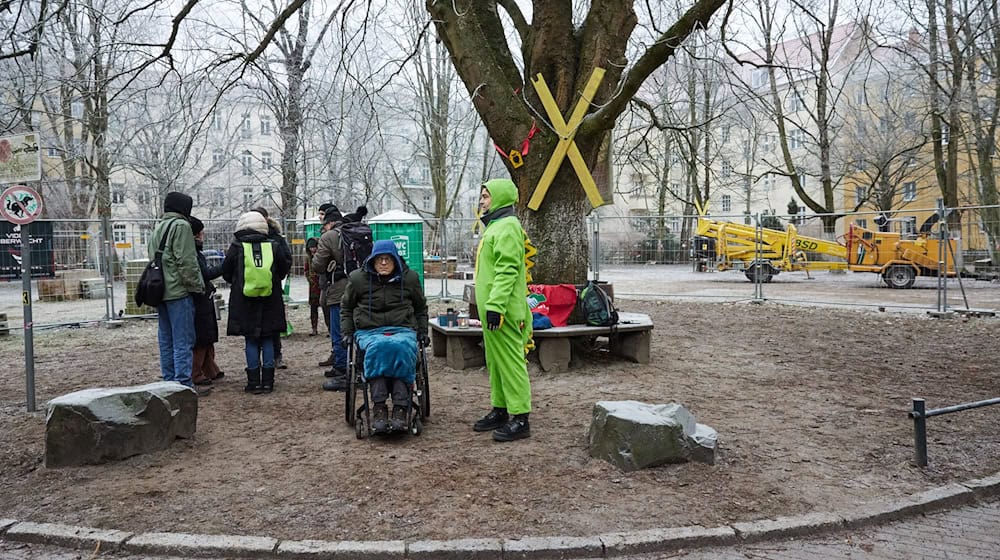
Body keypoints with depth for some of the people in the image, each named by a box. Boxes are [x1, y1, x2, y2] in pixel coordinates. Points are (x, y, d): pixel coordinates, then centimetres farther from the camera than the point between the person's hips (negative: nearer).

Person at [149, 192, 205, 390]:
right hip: (178, 291, -9)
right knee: (183, 340, -7)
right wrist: (197, 286, -10)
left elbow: (153, 259, 22)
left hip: (160, 291, 9)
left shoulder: (157, 228, 20)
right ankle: (184, 383, -7)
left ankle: (169, 380, 18)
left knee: (166, 340, 12)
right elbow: (186, 262, -15)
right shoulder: (181, 226, -8)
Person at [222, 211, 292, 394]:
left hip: (245, 302, -1)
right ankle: (268, 381, 9)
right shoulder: (273, 246, -2)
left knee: (251, 341, 6)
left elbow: (226, 272, 3)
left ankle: (254, 382, 7)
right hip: (270, 302, 1)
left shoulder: (237, 247, -6)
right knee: (268, 340, 8)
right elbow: (285, 268, 7)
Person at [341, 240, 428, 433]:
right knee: (378, 347, -38)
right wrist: (347, 332, 13)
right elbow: (346, 308, 25)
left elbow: (421, 308, 27)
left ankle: (400, 409, -42)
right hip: (369, 331, 0)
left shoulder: (409, 278, 13)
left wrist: (422, 331, 17)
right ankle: (379, 409, -42)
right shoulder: (358, 278, 11)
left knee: (402, 347, -38)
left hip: (403, 329, 0)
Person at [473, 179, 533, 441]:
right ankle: (500, 410, 26)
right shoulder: (494, 226, 21)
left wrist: (495, 305, -26)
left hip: (502, 311, -11)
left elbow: (507, 271, -22)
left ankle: (520, 418, -2)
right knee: (495, 361, 16)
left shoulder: (507, 227, -13)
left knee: (509, 360, -7)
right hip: (491, 309, 11)